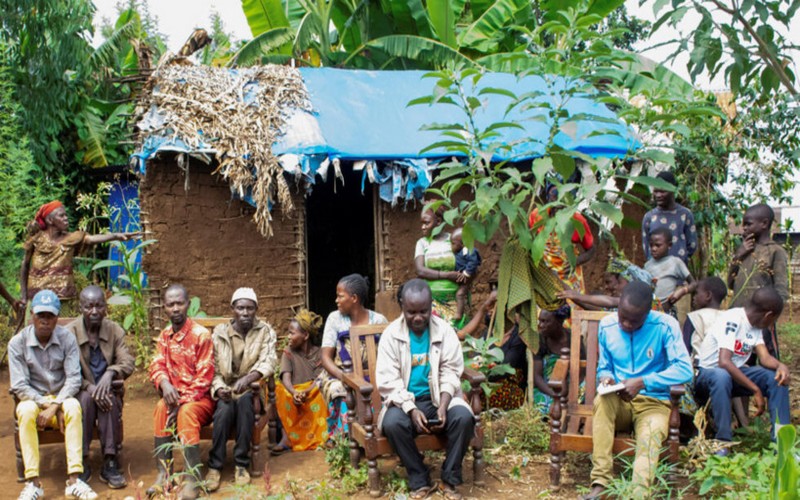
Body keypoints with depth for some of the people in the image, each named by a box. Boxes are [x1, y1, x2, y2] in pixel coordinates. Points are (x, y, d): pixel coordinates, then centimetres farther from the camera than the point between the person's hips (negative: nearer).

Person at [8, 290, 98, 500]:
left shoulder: (67, 338, -7)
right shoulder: (17, 343, -8)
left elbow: (74, 379, -12)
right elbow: (19, 386, -10)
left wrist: (55, 405, -25)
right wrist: (45, 403, -22)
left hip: (61, 398, 0)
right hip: (33, 400, 0)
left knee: (73, 406, -34)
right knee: (26, 411, -35)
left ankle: (74, 479, -38)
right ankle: (33, 482, -32)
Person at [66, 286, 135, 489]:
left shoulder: (115, 330, 0)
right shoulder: (70, 333, -7)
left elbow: (127, 363, -10)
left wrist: (110, 373, -31)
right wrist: (89, 387, -28)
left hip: (107, 389, 1)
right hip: (80, 393, -1)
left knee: (109, 399, -31)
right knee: (86, 399, -33)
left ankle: (110, 464, -29)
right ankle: (82, 463, -26)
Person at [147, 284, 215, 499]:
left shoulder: (201, 335, -11)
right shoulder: (164, 336, 8)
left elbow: (204, 377, -14)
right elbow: (157, 366, 0)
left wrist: (182, 401, -23)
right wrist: (165, 384, -24)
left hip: (199, 397, -4)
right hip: (174, 394, 4)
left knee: (187, 412, -34)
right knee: (162, 407, -27)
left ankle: (191, 479, -35)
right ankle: (163, 474, -27)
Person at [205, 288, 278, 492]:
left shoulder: (265, 331, -2)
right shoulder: (219, 333, 1)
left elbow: (269, 362, -18)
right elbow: (213, 369, -1)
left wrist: (247, 378, -37)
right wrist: (219, 388, -23)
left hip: (252, 389, -1)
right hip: (226, 389, 1)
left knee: (243, 400, -35)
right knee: (225, 409, -33)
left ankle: (242, 463, -25)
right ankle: (215, 466, -21)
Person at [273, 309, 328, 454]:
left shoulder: (318, 354, -1)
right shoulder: (288, 353, 1)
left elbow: (318, 381, -11)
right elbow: (286, 378, -14)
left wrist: (305, 393, -33)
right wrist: (294, 393, -36)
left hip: (312, 394, -1)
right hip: (292, 394, 1)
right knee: (280, 391, -29)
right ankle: (288, 435, -23)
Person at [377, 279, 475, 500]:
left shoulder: (445, 330, -2)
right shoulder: (391, 334, -5)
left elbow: (450, 374, -4)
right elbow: (388, 381, -10)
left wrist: (443, 407, -20)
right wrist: (411, 409, -23)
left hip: (439, 398, 1)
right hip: (404, 401, -1)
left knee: (464, 417, -28)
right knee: (392, 423, -32)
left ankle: (450, 480, -9)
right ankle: (420, 481, -13)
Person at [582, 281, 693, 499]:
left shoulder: (665, 326, -9)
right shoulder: (606, 325, 2)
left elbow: (685, 370, -18)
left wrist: (642, 382, -25)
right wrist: (606, 377, -12)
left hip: (654, 402, -2)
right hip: (619, 403, 2)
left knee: (652, 433, -36)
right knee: (602, 400, -34)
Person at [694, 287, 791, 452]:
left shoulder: (755, 325, 7)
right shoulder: (731, 320, -23)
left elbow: (765, 357, -5)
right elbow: (724, 362, -33)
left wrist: (781, 366, -28)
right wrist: (756, 390, -32)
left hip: (735, 373, 8)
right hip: (707, 374, -8)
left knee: (777, 376, -12)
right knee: (722, 376, -41)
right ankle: (722, 443, -37)